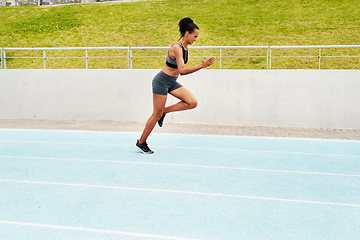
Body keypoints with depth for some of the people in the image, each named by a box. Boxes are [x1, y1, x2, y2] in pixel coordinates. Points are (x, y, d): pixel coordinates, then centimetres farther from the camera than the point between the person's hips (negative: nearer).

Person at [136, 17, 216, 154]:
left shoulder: (185, 48, 6)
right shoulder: (177, 48, -22)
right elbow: (182, 70, -31)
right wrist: (202, 66, -34)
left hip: (172, 82, 8)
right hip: (161, 81, -8)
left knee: (192, 103, -9)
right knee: (157, 115, -1)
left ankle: (164, 111, 7)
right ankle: (141, 142, 15)